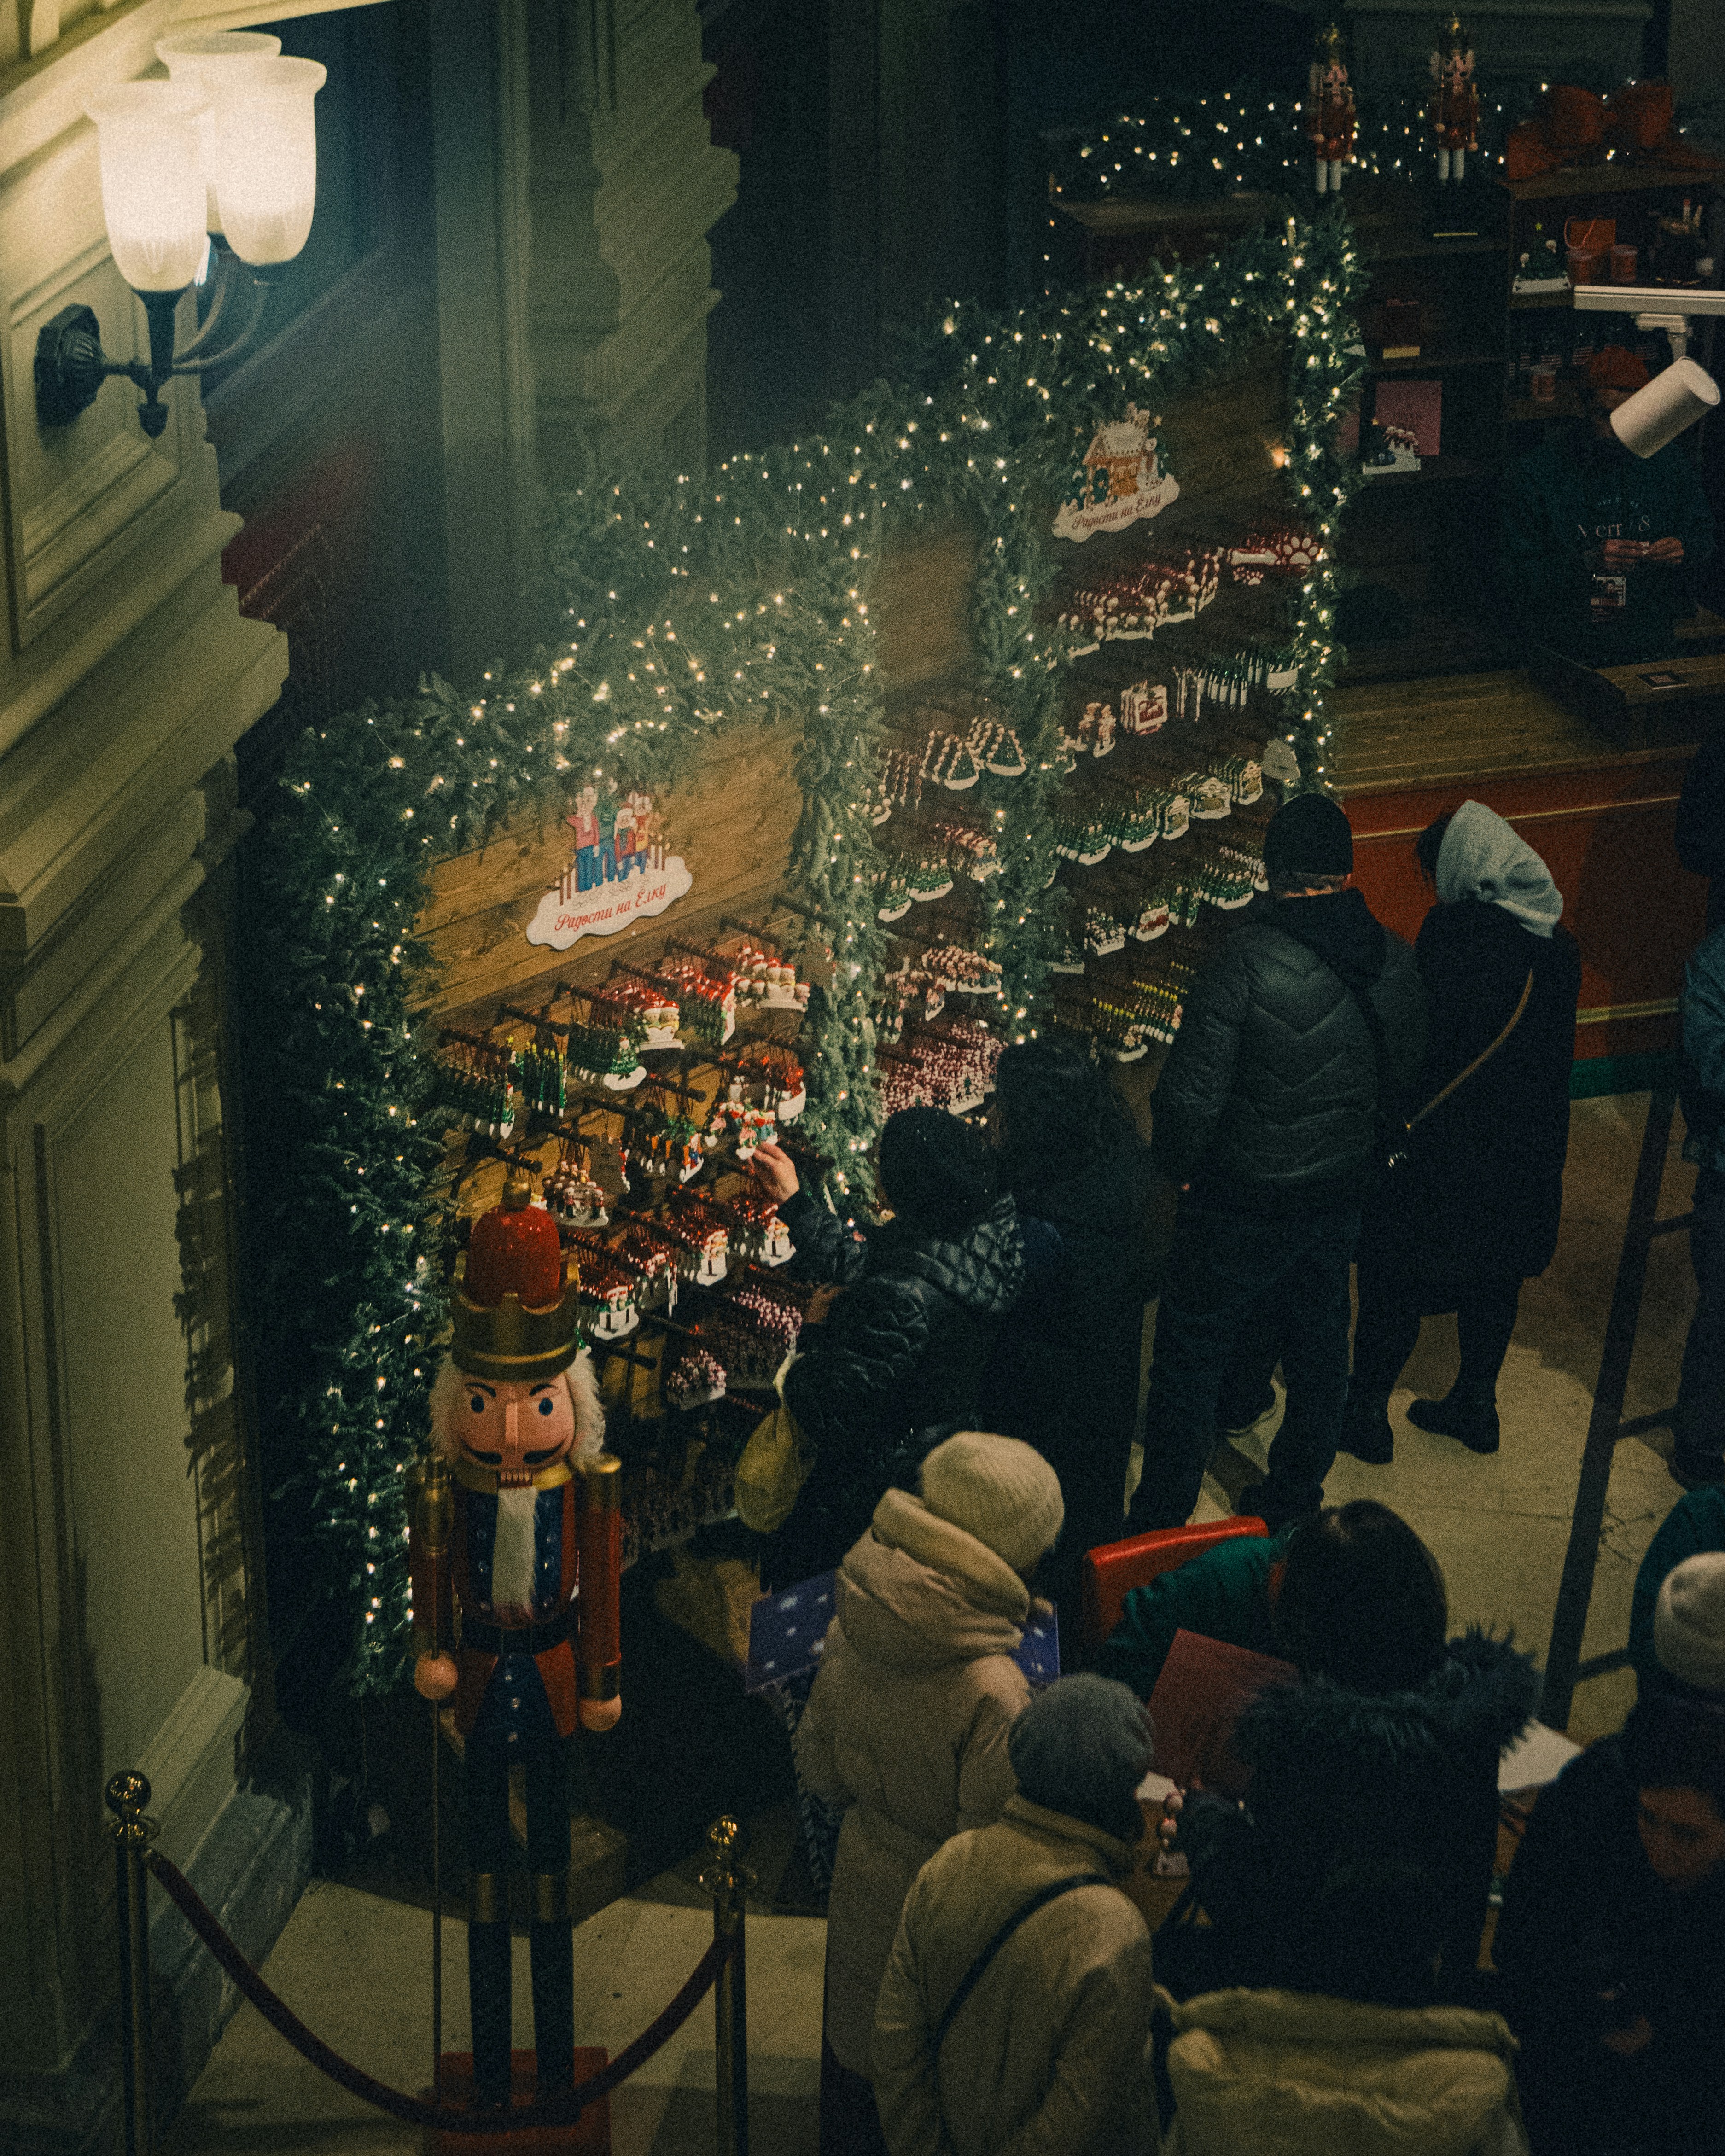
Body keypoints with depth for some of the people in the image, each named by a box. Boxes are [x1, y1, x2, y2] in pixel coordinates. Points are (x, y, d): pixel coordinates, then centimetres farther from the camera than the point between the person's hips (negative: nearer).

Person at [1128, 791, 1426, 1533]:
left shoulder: (1246, 962, -26)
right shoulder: (1395, 963, -7)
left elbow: (1191, 1094, -23)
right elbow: (1401, 1074, 8)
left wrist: (1176, 1162, -5)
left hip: (1242, 1204, -5)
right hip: (1341, 1195, 5)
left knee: (1189, 1361, 9)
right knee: (1318, 1353, 22)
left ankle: (1160, 1524, 17)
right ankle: (1294, 1500, 37)